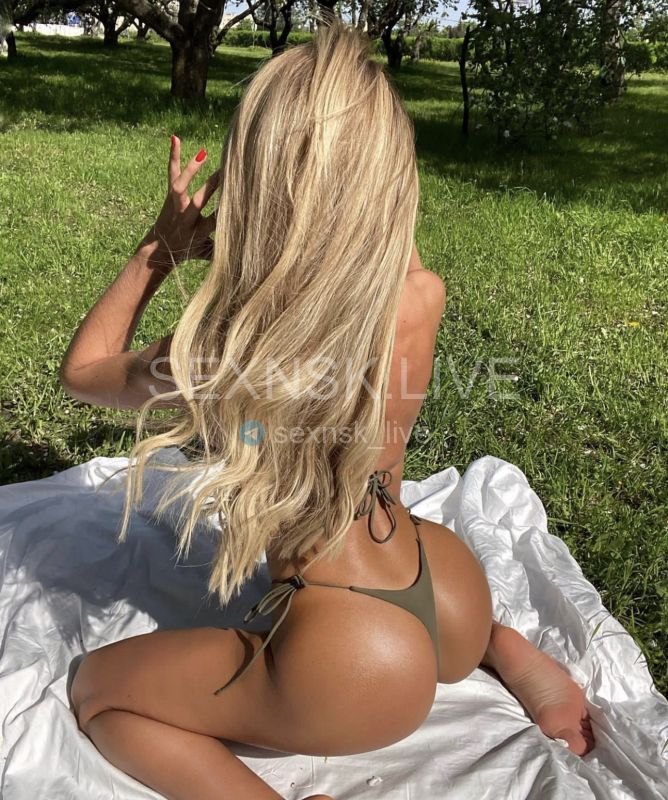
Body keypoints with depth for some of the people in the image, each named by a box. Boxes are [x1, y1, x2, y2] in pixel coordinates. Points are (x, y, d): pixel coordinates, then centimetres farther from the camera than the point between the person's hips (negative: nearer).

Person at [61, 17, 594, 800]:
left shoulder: (212, 360, -25)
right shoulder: (420, 298, -14)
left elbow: (81, 369, -1)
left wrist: (160, 244, 0)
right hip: (455, 592, 6)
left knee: (94, 689, 17)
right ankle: (499, 648, 22)